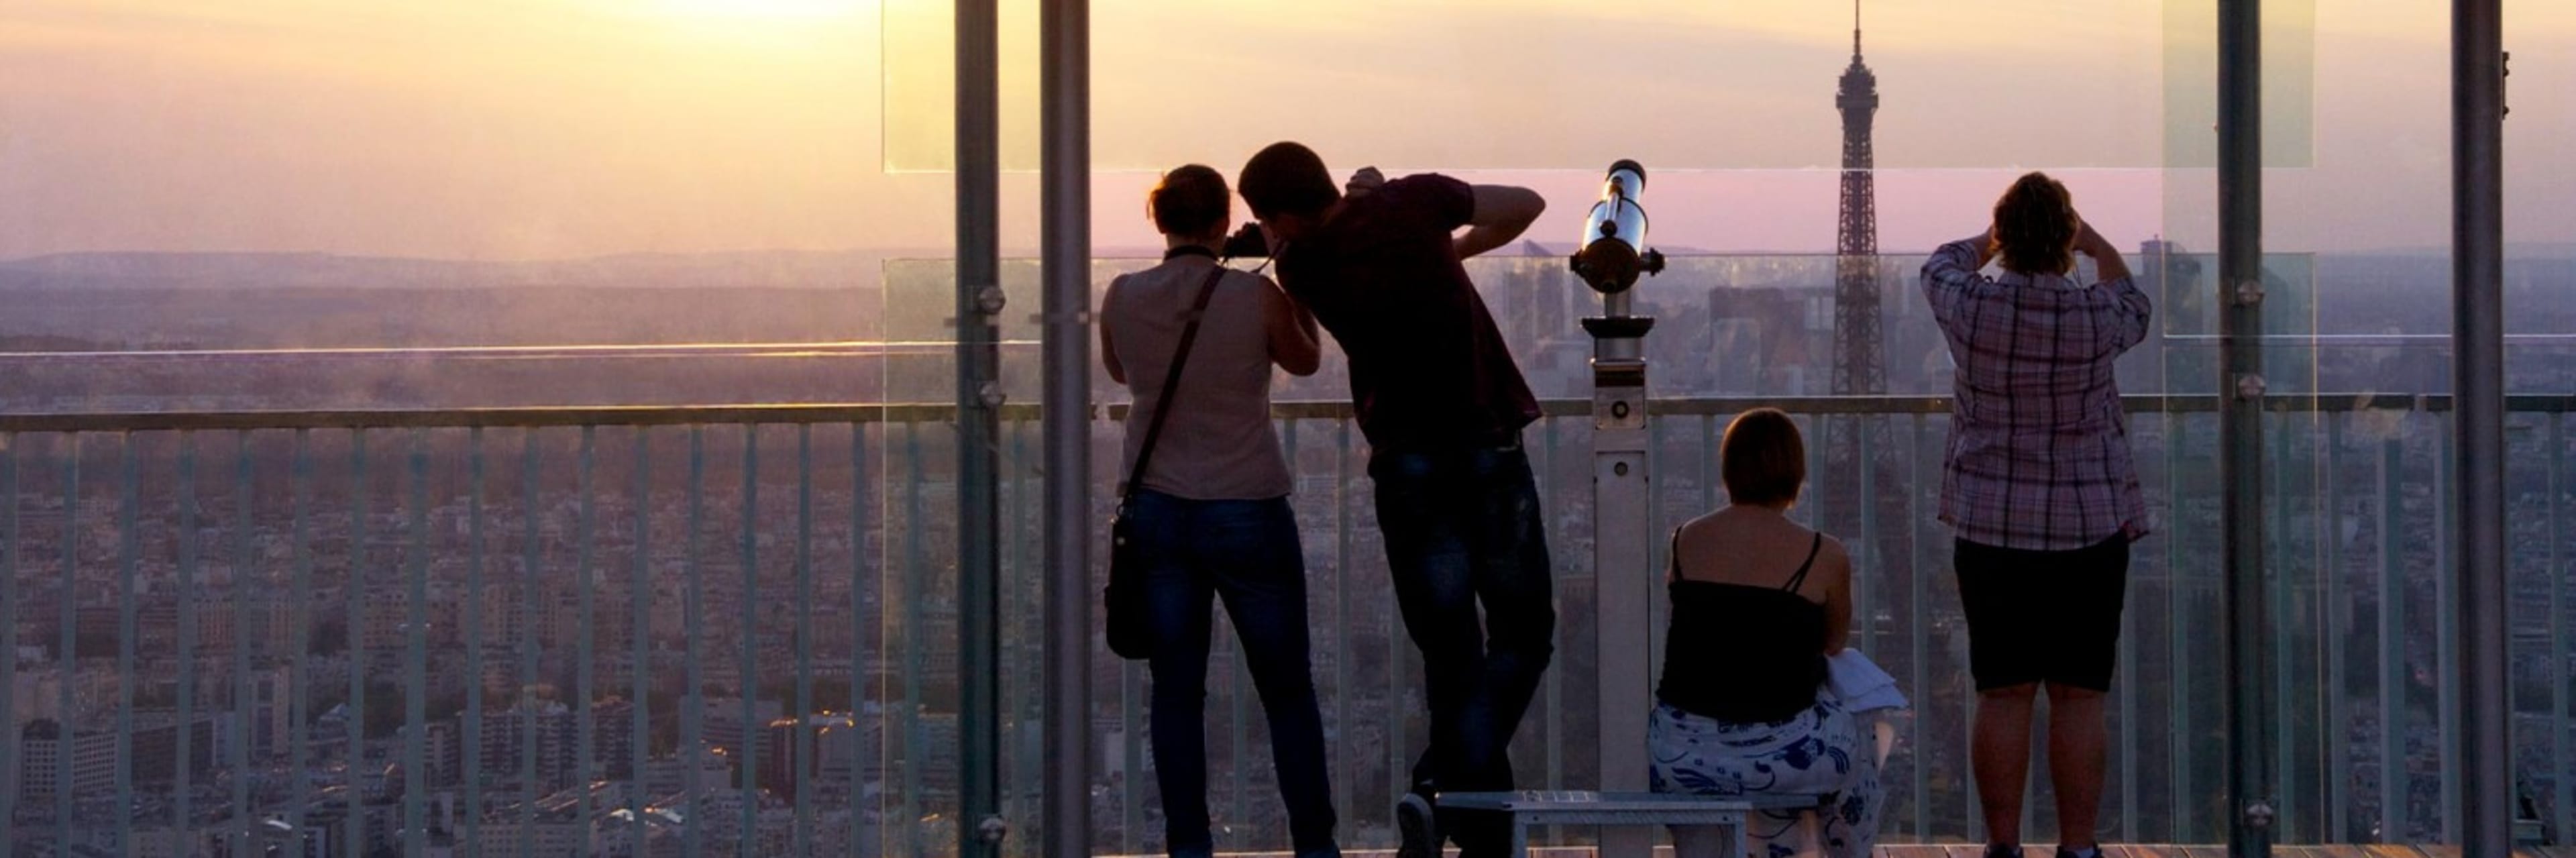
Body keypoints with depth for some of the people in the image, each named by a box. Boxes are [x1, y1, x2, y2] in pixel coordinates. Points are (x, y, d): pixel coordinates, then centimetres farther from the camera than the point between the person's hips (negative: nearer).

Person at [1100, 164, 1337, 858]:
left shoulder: (1123, 298, -4)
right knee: (1288, 691, 10)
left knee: (1177, 690, 8)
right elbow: (1305, 361, 8)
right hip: (1249, 514, -2)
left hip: (1158, 512, 2)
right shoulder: (1256, 296, -11)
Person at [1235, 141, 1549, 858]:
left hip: (1405, 461, 1)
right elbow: (1525, 205, 11)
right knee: (1522, 636, 8)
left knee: (1450, 652, 10)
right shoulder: (1413, 202, -3)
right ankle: (1443, 789, -11)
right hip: (1489, 448, -1)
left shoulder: (1302, 266, -3)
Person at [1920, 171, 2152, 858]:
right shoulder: (2097, 314, -9)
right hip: (2090, 526, -1)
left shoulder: (1972, 306, -8)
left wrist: (1994, 239, 36)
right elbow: (2135, 309, 17)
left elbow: (1945, 263, 17)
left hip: (1991, 529, 1)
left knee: (2002, 695, 4)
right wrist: (2100, 248, 33)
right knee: (2078, 698, 2)